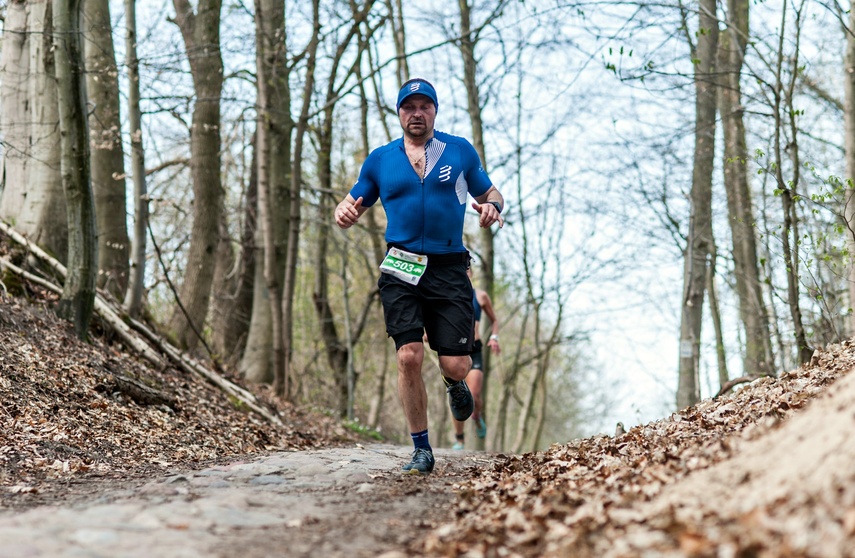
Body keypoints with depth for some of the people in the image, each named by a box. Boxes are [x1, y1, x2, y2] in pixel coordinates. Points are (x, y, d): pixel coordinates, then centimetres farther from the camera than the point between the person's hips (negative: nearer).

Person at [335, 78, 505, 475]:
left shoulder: (460, 151, 10)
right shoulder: (380, 159, 12)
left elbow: (490, 193, 18)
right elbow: (352, 205, 15)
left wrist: (492, 207, -7)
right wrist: (344, 214, -10)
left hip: (449, 270, 0)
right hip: (401, 270, 0)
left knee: (455, 364, -5)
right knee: (408, 357, -13)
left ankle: (455, 384, 35)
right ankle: (421, 449, 2)